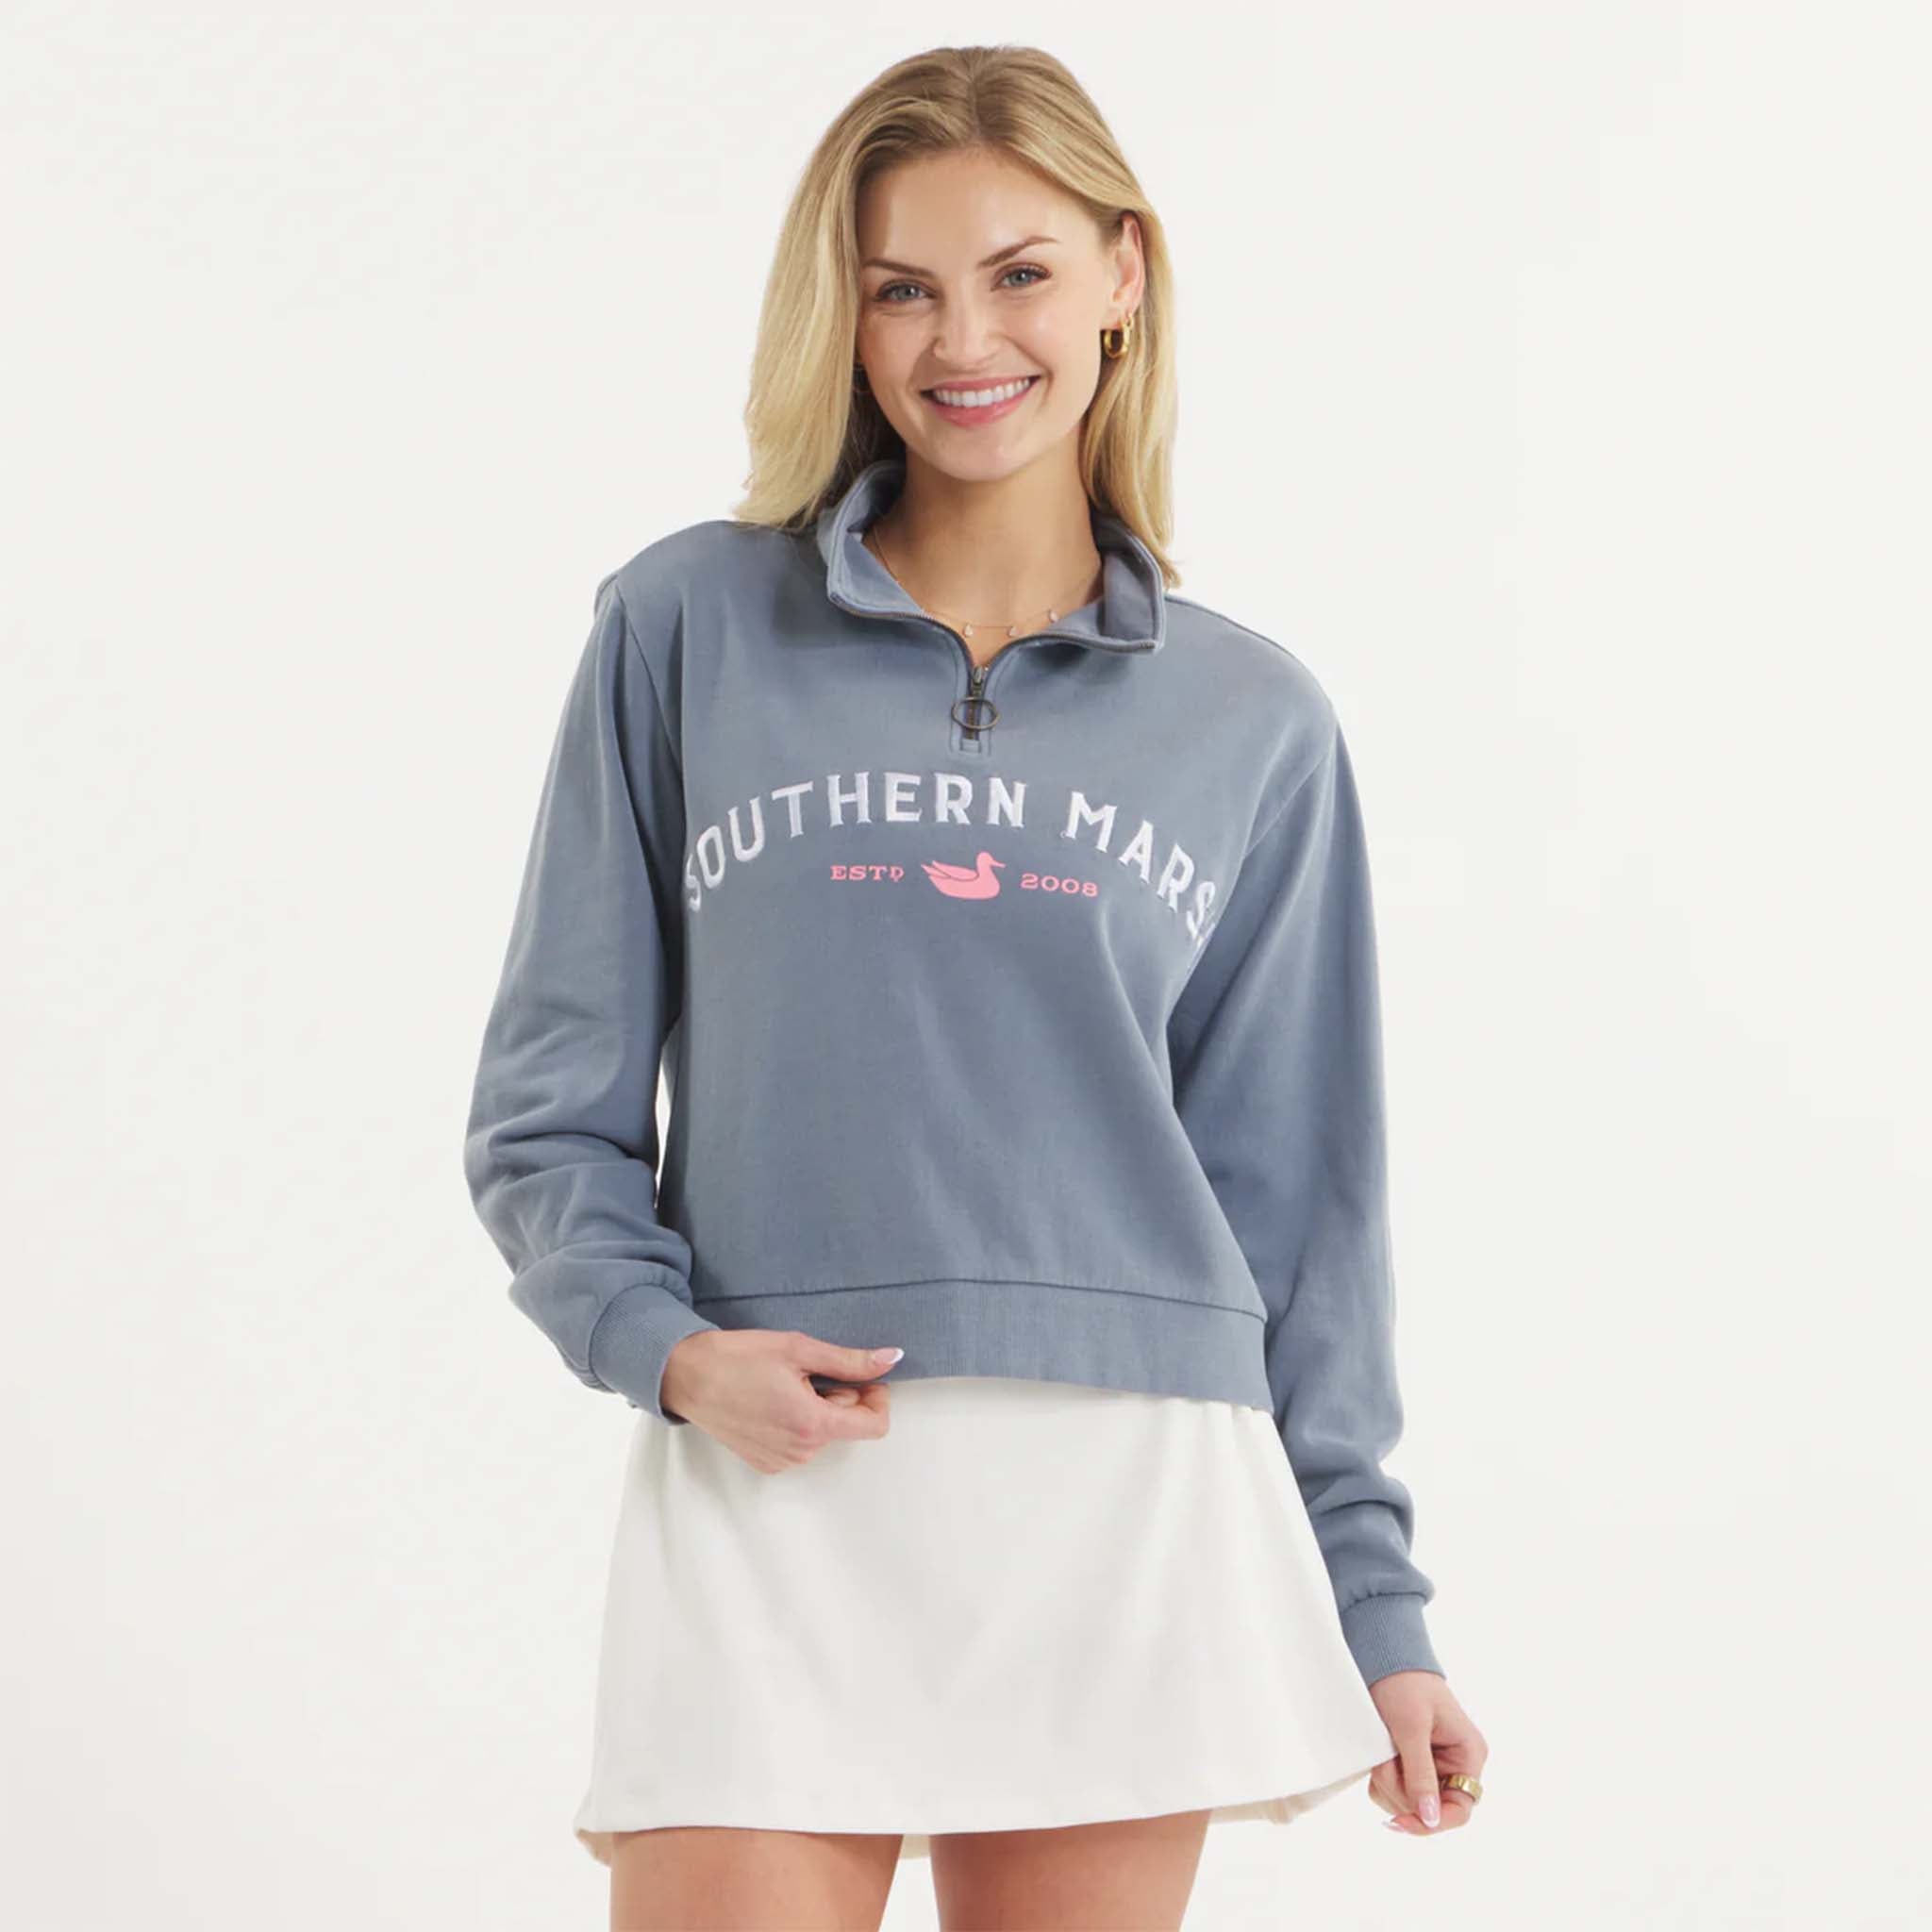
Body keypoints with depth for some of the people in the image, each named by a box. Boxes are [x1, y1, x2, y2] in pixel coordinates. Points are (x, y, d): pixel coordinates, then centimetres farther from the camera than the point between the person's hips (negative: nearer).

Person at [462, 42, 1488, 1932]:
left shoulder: (1254, 719, 11)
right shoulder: (689, 624, 6)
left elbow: (1296, 1187, 13)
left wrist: (1372, 1598, 10)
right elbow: (553, 1103, 7)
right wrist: (664, 1343, -11)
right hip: (769, 1492, -1)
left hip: (1132, 1494, 1)